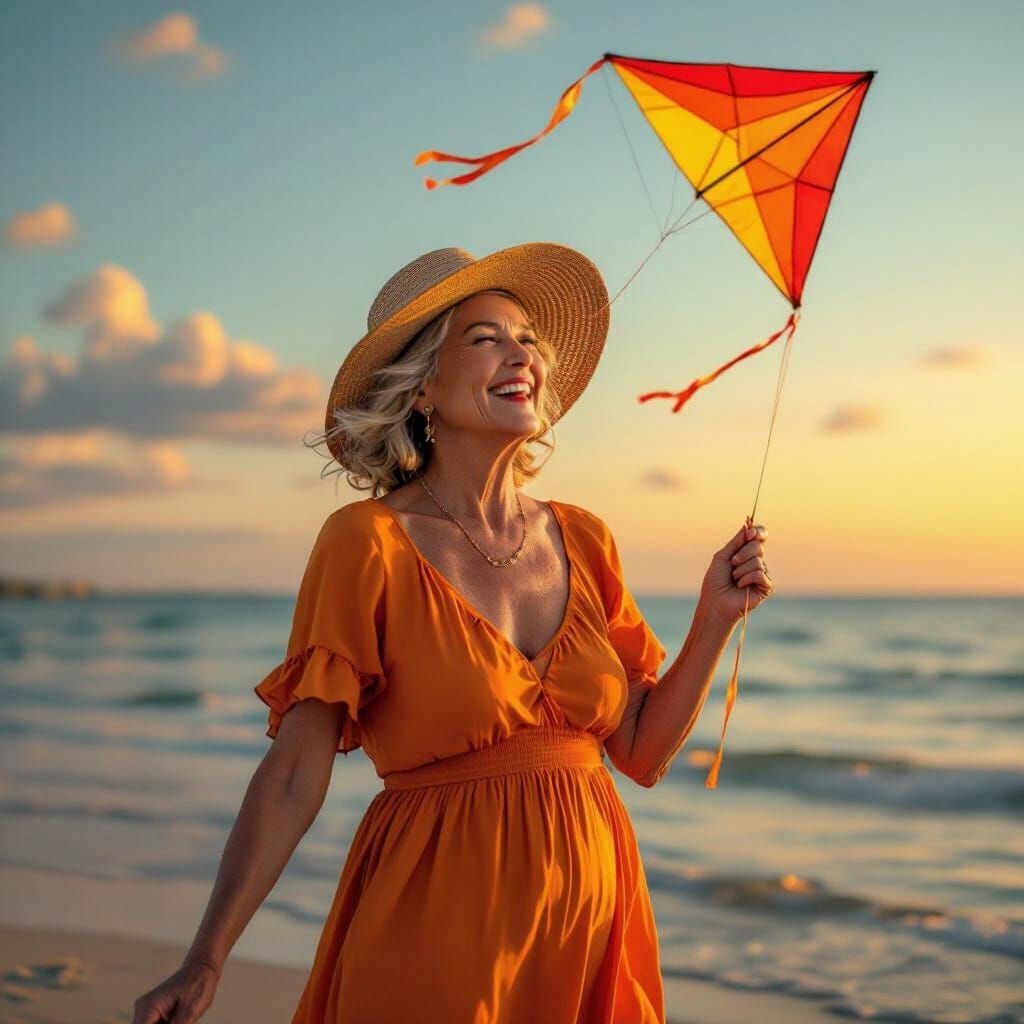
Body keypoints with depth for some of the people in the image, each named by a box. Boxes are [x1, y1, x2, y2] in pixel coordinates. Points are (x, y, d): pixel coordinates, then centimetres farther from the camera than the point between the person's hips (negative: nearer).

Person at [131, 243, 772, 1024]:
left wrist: (716, 616, 0)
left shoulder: (583, 541, 5)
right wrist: (207, 960, -17)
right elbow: (295, 776, -12)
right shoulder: (369, 542, -10)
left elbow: (643, 753, 9)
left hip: (589, 918, 5)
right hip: (436, 925, -5)